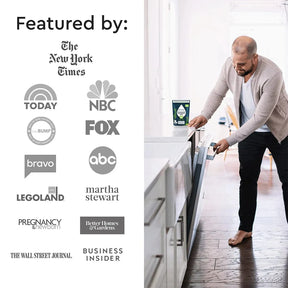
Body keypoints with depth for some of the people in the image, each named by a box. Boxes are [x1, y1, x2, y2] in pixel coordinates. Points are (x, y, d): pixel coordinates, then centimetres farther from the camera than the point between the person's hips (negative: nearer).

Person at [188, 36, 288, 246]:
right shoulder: (230, 66, -17)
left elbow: (260, 117, -32)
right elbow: (218, 93, 0)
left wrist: (230, 141, -32)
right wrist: (205, 115, -19)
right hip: (249, 130, 4)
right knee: (247, 179, 6)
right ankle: (245, 228, 17)